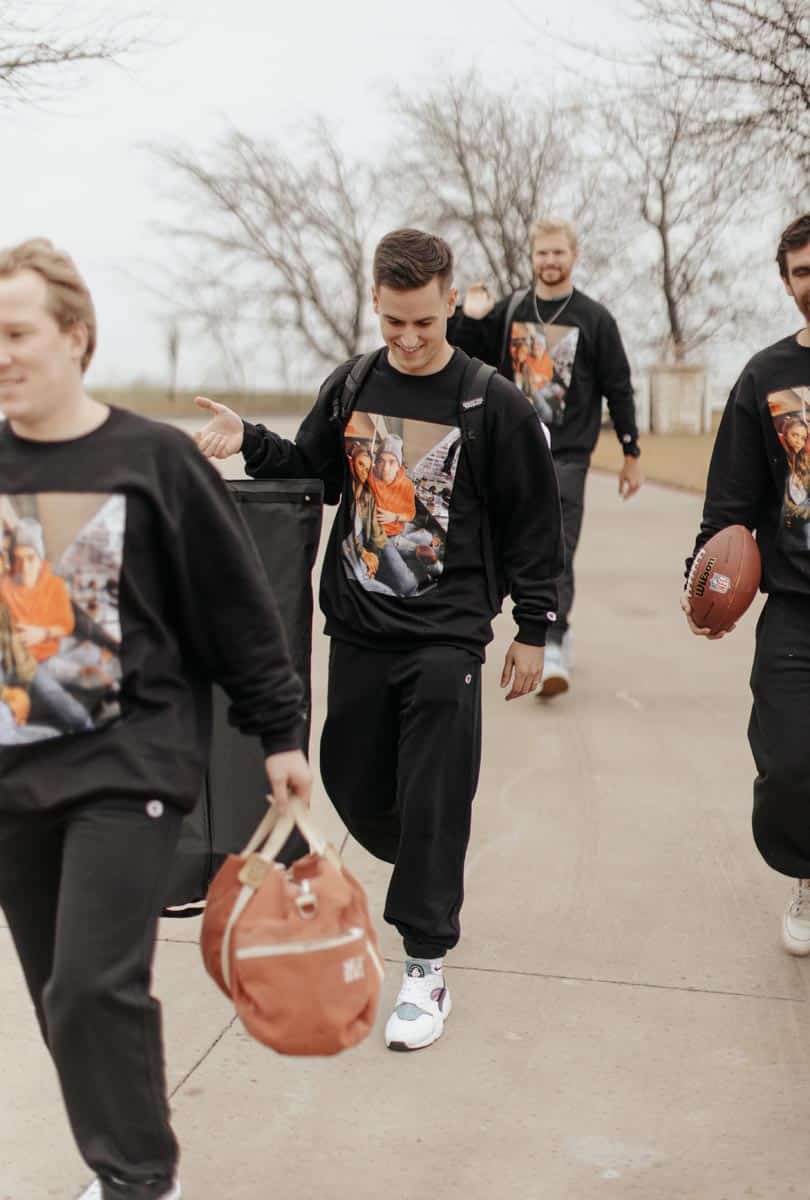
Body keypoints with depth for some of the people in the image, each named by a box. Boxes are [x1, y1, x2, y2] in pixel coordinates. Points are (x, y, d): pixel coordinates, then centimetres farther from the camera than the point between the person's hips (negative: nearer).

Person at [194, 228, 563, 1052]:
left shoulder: (494, 404, -7)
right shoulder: (350, 388, 4)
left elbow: (533, 522, -1)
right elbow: (313, 475, 15)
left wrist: (534, 629, 0)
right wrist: (251, 442, -4)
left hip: (446, 635, -4)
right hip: (358, 628, 4)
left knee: (433, 800, -4)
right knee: (352, 782, 12)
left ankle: (426, 968, 8)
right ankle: (427, 872, 41)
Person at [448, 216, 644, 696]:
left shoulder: (594, 318, 0)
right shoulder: (509, 310, 8)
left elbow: (619, 389, 3)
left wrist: (632, 455, 2)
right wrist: (468, 319, -7)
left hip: (567, 456, -4)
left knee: (557, 552, -14)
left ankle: (552, 650, -20)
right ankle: (559, 626, 27)